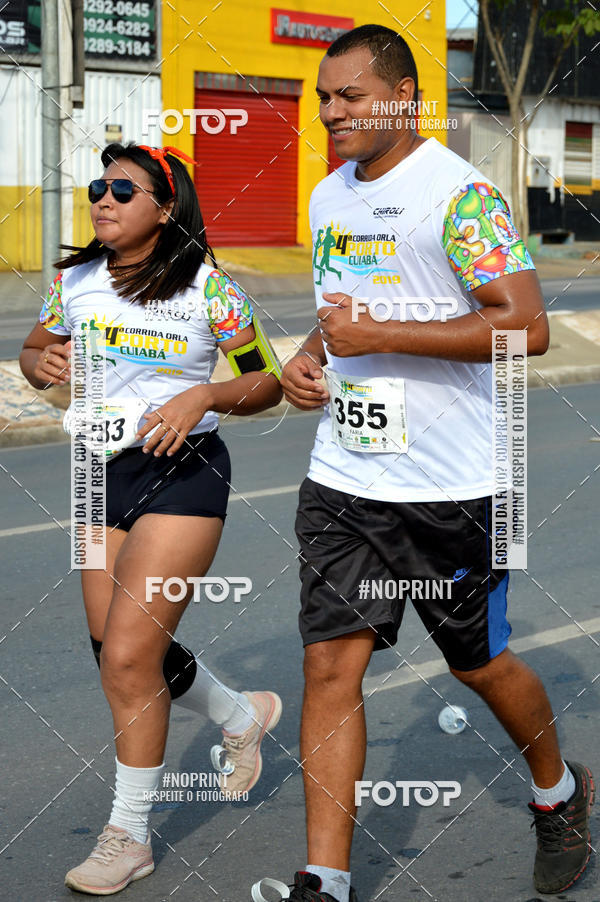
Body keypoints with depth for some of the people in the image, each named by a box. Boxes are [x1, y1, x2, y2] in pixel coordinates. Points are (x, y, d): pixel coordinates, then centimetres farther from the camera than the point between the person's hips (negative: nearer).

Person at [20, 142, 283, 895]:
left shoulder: (206, 287, -9)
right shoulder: (75, 281, 4)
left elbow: (266, 383, -2)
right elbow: (33, 352, 18)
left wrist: (204, 396, -20)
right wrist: (42, 363, -5)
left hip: (183, 473, -6)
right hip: (104, 474, 6)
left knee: (128, 656, -12)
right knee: (122, 657, 11)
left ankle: (128, 836, 2)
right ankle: (242, 715, 41)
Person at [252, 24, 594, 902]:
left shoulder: (461, 193, -13)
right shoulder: (328, 196, 12)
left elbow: (527, 326, -20)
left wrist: (381, 335, -21)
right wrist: (308, 357, 6)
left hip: (450, 490, -6)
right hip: (341, 483, 6)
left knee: (480, 664, 10)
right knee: (331, 665, -3)